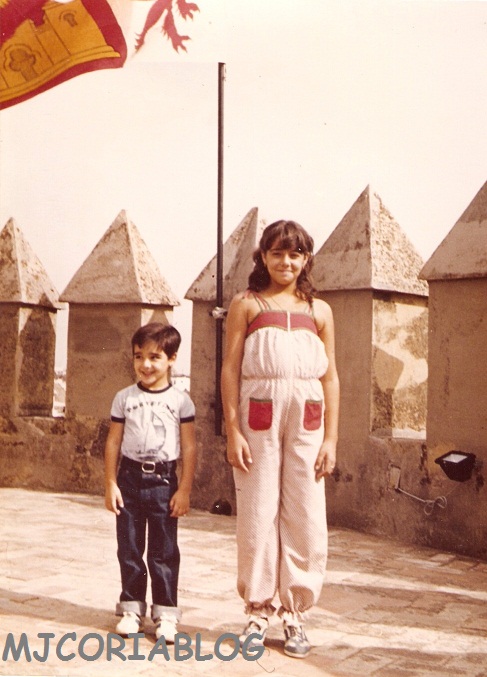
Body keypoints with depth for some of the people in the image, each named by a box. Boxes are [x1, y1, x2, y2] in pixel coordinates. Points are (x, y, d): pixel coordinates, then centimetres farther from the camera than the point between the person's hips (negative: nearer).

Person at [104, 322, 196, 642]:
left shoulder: (180, 400, -1)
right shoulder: (124, 398, 5)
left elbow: (189, 448, -1)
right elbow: (114, 442, 6)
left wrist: (184, 489, -6)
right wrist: (111, 484, 1)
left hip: (164, 481, -2)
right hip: (130, 478, 2)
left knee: (164, 551, 3)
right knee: (129, 549, 8)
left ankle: (166, 613, 11)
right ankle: (132, 608, 19)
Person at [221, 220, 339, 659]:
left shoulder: (319, 311, 12)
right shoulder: (246, 305, 6)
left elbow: (330, 378, 10)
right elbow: (230, 369, 1)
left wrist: (331, 438, 3)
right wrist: (233, 431, -7)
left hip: (307, 418, 2)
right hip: (258, 416, -2)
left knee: (305, 516, 2)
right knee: (257, 513, 1)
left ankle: (295, 612, 13)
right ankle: (258, 609, 14)